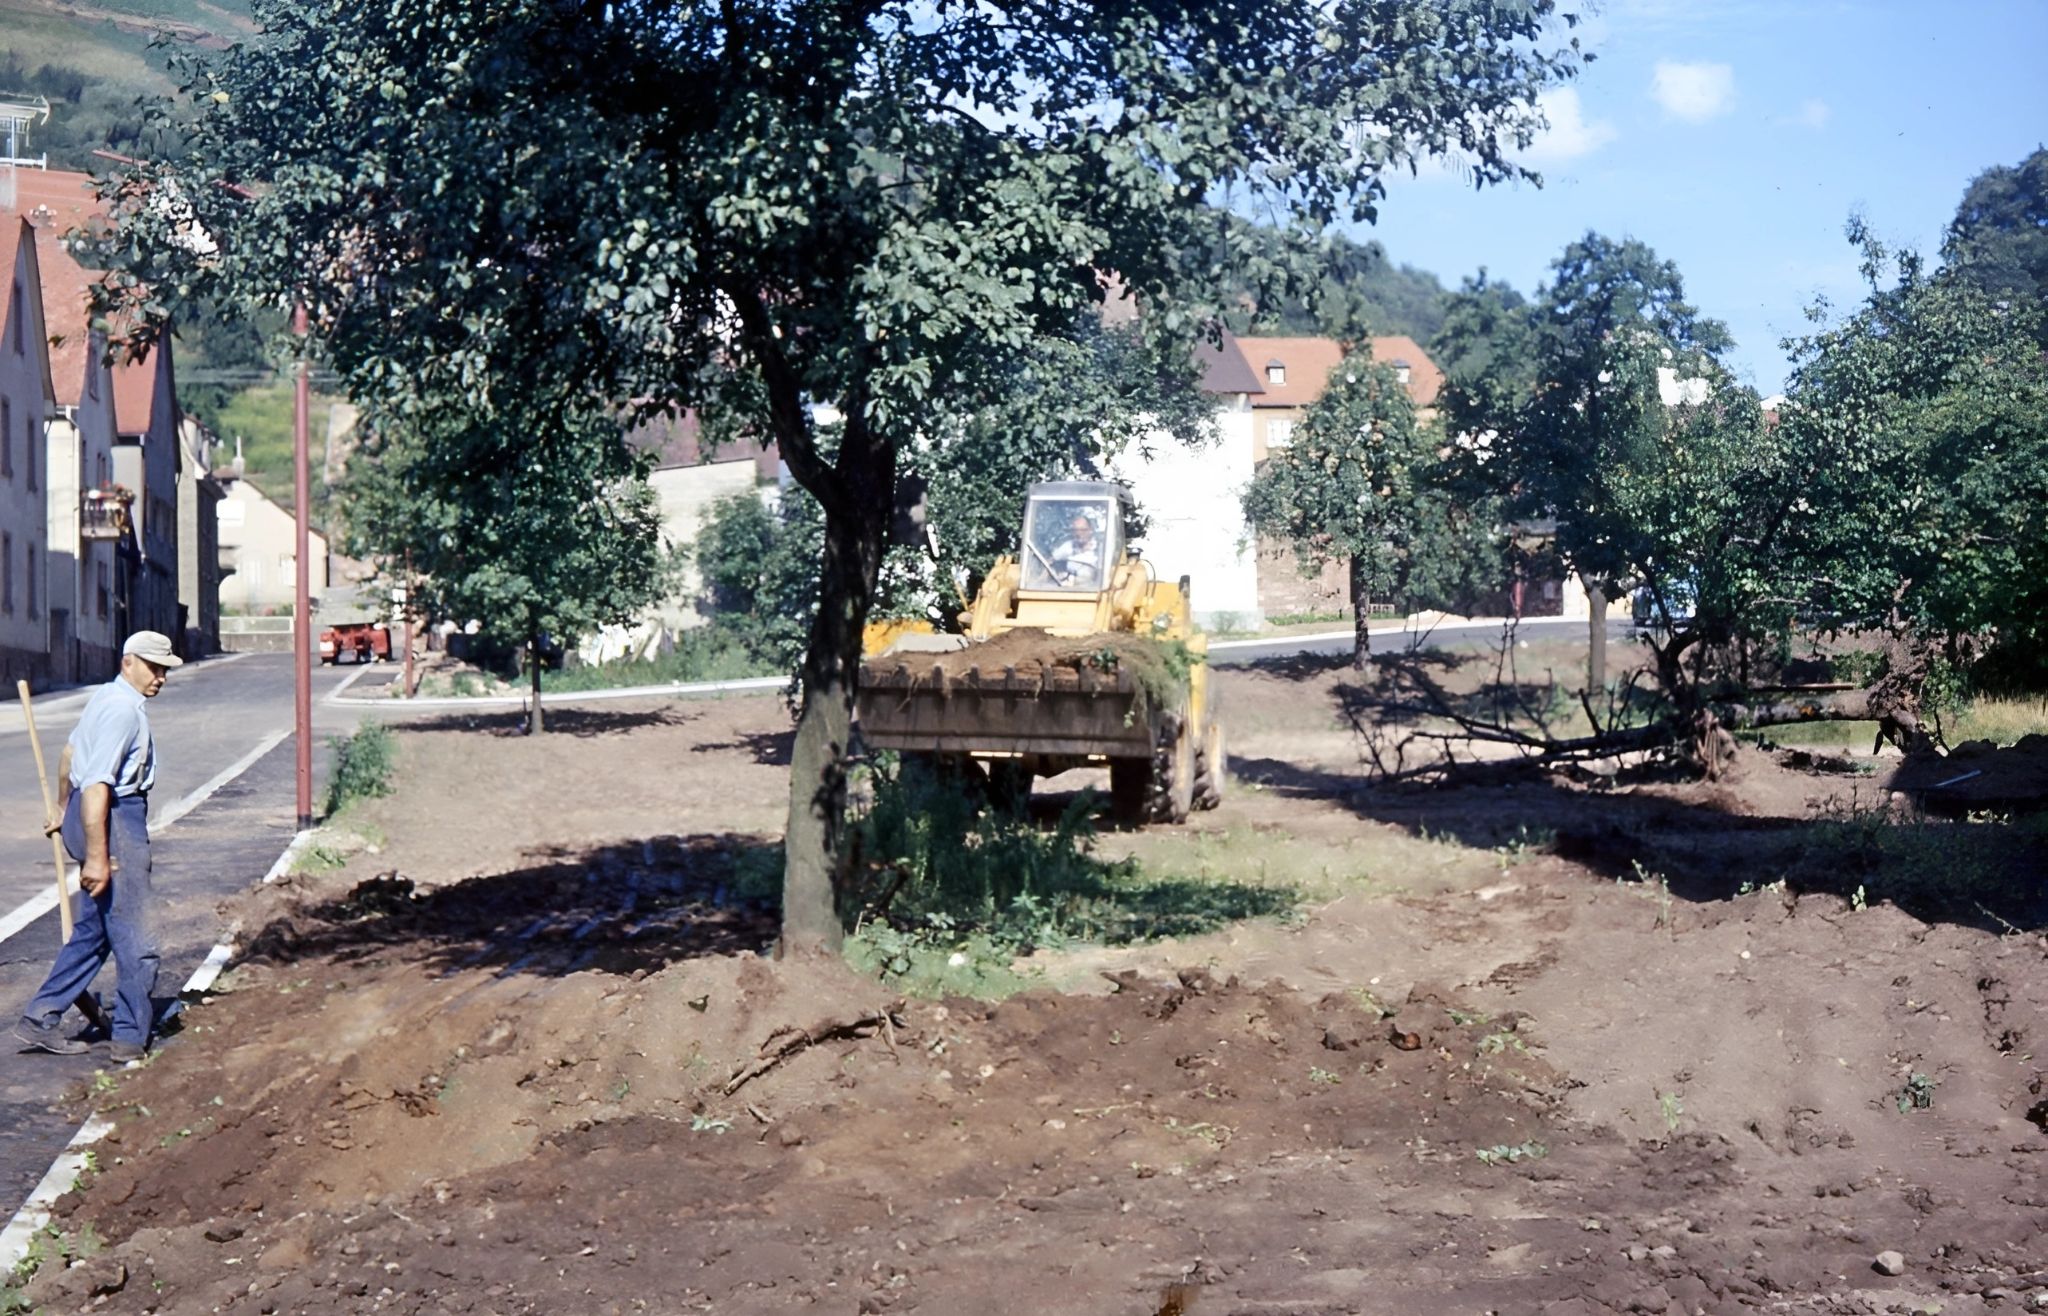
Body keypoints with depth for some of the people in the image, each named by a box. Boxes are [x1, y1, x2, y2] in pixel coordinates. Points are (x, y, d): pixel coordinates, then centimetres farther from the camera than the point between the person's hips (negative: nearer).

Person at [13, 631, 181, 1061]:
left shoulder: (108, 697, 15)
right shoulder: (123, 708, -18)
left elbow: (71, 752, 30)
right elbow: (96, 784, -26)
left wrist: (64, 809, 43)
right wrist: (96, 856, -28)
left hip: (87, 814, 11)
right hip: (112, 820, -11)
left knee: (93, 930, 15)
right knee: (136, 939, -4)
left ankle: (41, 1020, 18)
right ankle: (130, 1039, 2)